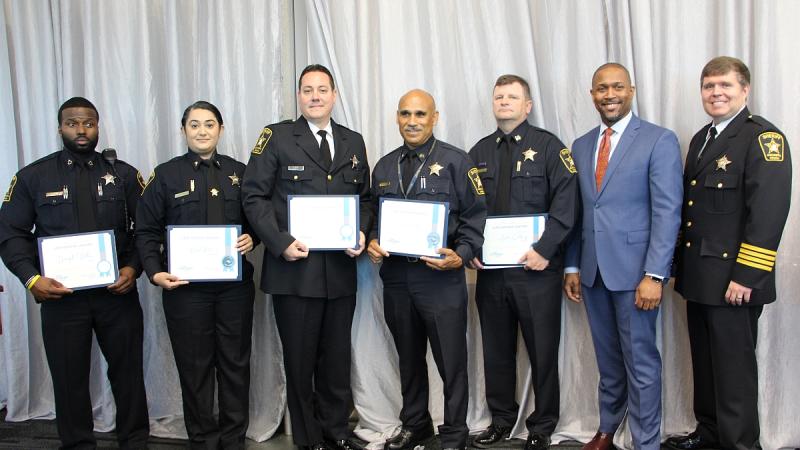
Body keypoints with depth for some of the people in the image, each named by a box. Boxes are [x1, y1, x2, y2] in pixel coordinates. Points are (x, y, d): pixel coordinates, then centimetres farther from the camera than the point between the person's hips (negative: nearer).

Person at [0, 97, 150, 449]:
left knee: (127, 371, 10)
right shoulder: (33, 176, 4)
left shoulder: (123, 174, 6)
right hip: (60, 295, 0)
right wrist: (32, 278, -12)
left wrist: (134, 268, -11)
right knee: (69, 378, 8)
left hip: (117, 292, 1)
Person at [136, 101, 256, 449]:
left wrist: (251, 239, -9)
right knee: (194, 367, 6)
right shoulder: (166, 175, 3)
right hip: (185, 286, -2)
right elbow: (147, 231, 2)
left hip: (235, 285, 2)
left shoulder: (238, 172, 9)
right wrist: (155, 272, -11)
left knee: (235, 363, 8)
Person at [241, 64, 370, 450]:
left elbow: (364, 197, 18)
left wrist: (361, 232, -2)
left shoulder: (353, 143, 13)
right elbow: (254, 196, -5)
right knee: (300, 360, 7)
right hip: (294, 269, -3)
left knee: (337, 357, 13)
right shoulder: (277, 136, -1)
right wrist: (281, 242, -15)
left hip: (341, 270, 4)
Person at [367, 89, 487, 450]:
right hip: (395, 276, 5)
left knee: (451, 362, 3)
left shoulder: (456, 161, -3)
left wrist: (460, 256, -18)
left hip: (441, 277, -5)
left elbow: (475, 217, -5)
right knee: (409, 359, 18)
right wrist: (372, 243, -1)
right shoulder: (384, 166, 13)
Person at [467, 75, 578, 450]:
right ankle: (501, 419, 29)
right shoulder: (480, 152, 12)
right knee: (496, 349, 13)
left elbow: (565, 203, -10)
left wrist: (544, 250, -17)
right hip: (490, 268, 4)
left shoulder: (548, 146, -1)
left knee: (543, 350, 5)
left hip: (535, 268, -4)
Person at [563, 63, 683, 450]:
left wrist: (654, 274, -17)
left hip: (634, 270, -5)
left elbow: (667, 212, -11)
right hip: (592, 270, 5)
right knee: (607, 359, 17)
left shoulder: (659, 140, -5)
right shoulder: (581, 146, 12)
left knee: (640, 361, 3)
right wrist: (572, 266, 8)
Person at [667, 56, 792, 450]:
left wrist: (746, 277, -22)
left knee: (734, 366, 3)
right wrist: (680, 264, 15)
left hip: (733, 280, -8)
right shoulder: (701, 139, 15)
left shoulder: (764, 138, -11)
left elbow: (769, 211, -19)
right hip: (698, 275, 8)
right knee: (704, 360, 18)